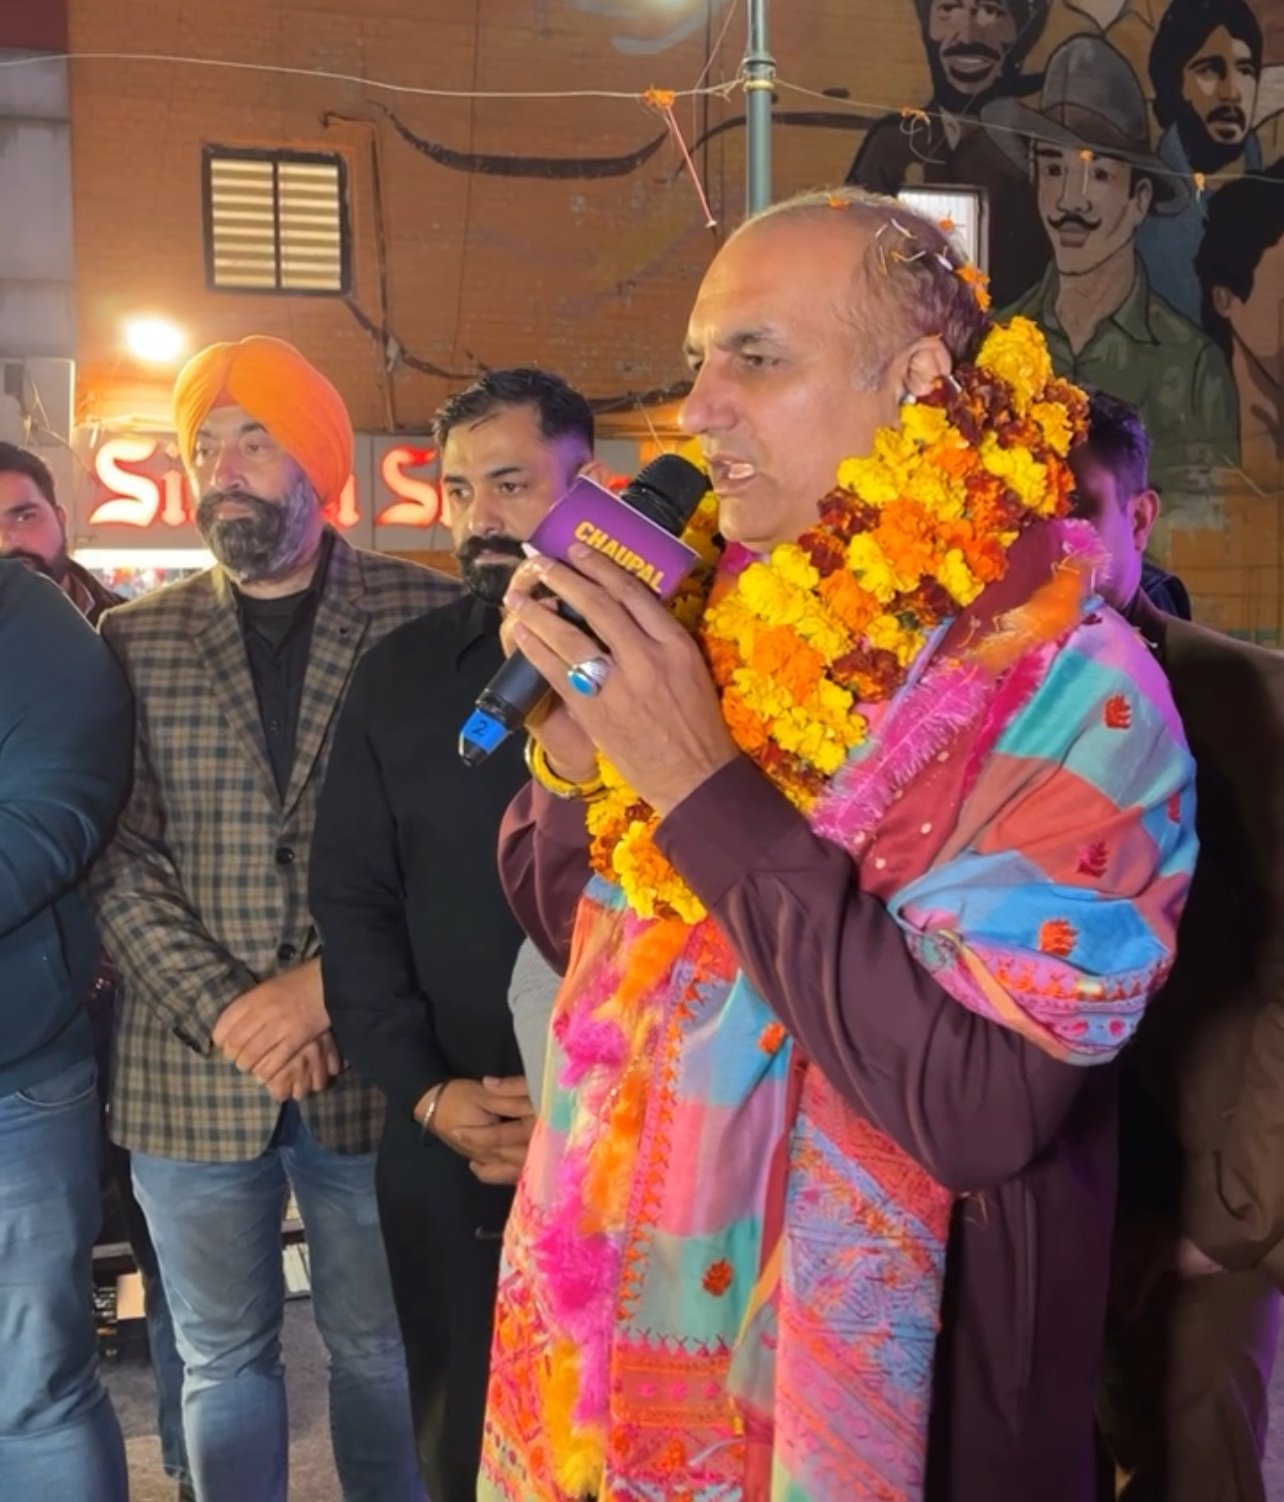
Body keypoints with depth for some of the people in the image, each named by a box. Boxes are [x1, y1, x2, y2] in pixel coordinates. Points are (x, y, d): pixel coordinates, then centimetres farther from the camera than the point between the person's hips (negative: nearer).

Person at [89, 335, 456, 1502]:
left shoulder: (426, 614, -3)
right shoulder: (135, 640, 5)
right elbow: (120, 856, -1)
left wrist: (331, 983, -13)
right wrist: (223, 1010, -13)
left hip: (367, 1062, -2)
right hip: (191, 1071, 2)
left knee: (381, 1349, 14)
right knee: (222, 1361, 17)